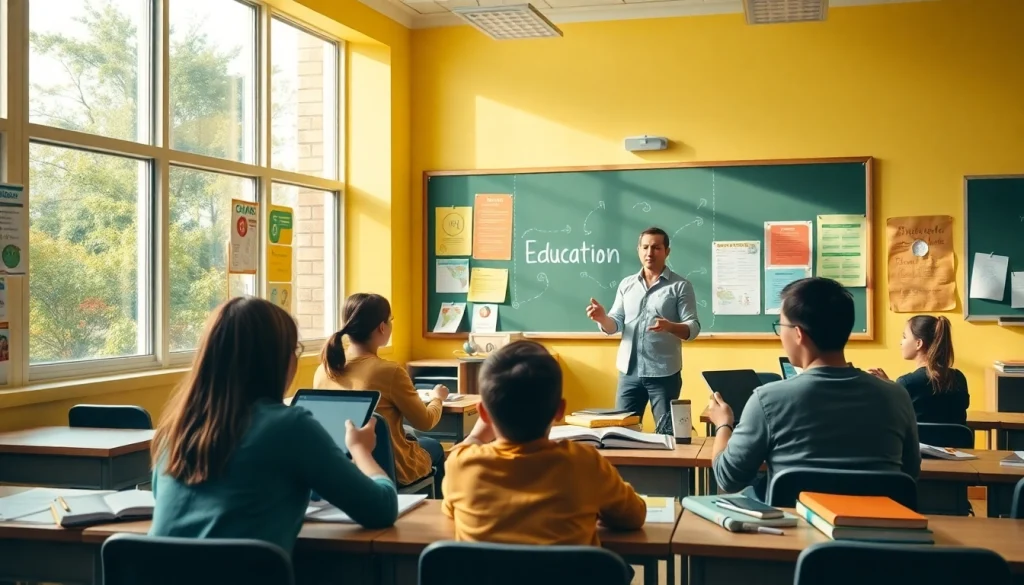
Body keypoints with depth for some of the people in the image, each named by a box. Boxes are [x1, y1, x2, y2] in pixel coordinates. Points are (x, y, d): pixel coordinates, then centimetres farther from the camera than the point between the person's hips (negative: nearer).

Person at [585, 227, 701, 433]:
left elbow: (693, 328, -7)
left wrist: (670, 326, -28)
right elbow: (615, 325, 9)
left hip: (664, 373, -3)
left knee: (667, 432, 4)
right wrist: (602, 318, -14)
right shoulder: (626, 285, 10)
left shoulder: (681, 286, -2)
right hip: (629, 371, 4)